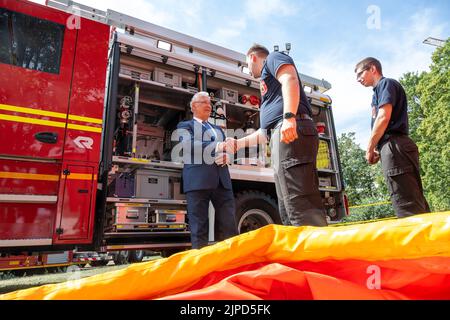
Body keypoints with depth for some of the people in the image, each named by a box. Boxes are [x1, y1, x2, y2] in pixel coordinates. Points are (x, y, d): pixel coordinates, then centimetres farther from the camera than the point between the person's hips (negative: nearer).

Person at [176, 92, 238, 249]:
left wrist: (226, 157, -1)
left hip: (222, 180, 5)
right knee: (199, 227, -3)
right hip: (198, 180, -4)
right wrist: (219, 146, -21)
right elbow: (190, 146, -8)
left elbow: (227, 151, 26)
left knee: (229, 227, -1)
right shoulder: (185, 126, 14)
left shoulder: (218, 129, 31)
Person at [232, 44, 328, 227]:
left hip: (291, 130, -9)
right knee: (288, 210, 3)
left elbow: (290, 80, -9)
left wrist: (289, 116, -25)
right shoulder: (268, 80, 39)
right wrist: (238, 143, 40)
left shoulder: (273, 58, 17)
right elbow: (266, 130, 37)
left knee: (300, 204, -20)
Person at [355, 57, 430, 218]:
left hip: (394, 147, -10)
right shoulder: (379, 91, 29)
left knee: (407, 207, -14)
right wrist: (379, 150, 11)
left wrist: (370, 148, -7)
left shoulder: (386, 83, 3)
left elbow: (384, 117, -12)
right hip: (395, 147, 10)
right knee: (416, 205, 6)